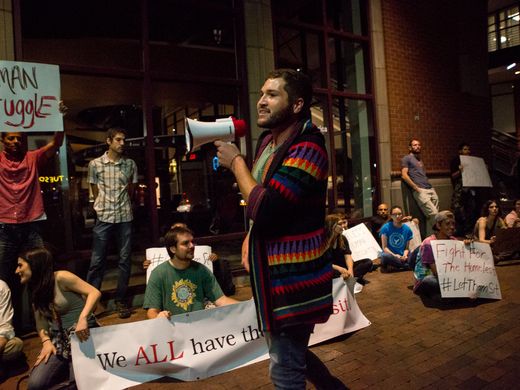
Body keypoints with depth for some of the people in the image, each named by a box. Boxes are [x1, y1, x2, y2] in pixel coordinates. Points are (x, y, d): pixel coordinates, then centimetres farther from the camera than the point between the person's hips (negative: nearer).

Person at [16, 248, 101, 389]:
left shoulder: (61, 278, -13)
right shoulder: (35, 289, 11)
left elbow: (95, 293, -20)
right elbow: (41, 322, 10)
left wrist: (82, 318, -32)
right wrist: (46, 341, -8)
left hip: (82, 335, -6)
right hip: (58, 339, 7)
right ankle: (68, 368, 10)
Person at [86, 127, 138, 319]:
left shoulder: (130, 164, 6)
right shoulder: (95, 164, 1)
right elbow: (95, 191, 8)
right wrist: (105, 206, 10)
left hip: (125, 217, 2)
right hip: (104, 218, -2)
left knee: (125, 260, 6)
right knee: (97, 261, 2)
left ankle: (121, 300, 18)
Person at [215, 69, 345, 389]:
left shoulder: (307, 148, -20)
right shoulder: (267, 141, 8)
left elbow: (264, 208, -27)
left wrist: (236, 161, -15)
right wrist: (251, 237, 10)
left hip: (293, 275, -9)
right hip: (275, 270, 10)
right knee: (290, 354, 26)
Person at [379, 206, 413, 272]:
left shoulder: (407, 229, 9)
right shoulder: (386, 228, 0)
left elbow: (406, 248, 10)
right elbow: (384, 247, -3)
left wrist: (405, 255, -11)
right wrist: (394, 255, -18)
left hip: (402, 257, 2)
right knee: (385, 256, -38)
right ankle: (406, 265, -17)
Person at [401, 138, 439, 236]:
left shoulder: (420, 160, 27)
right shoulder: (406, 158, 5)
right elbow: (404, 175, -7)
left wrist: (431, 186, 13)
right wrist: (416, 187, -13)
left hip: (431, 189, 7)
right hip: (420, 191, -7)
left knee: (431, 216, 1)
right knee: (433, 214, -17)